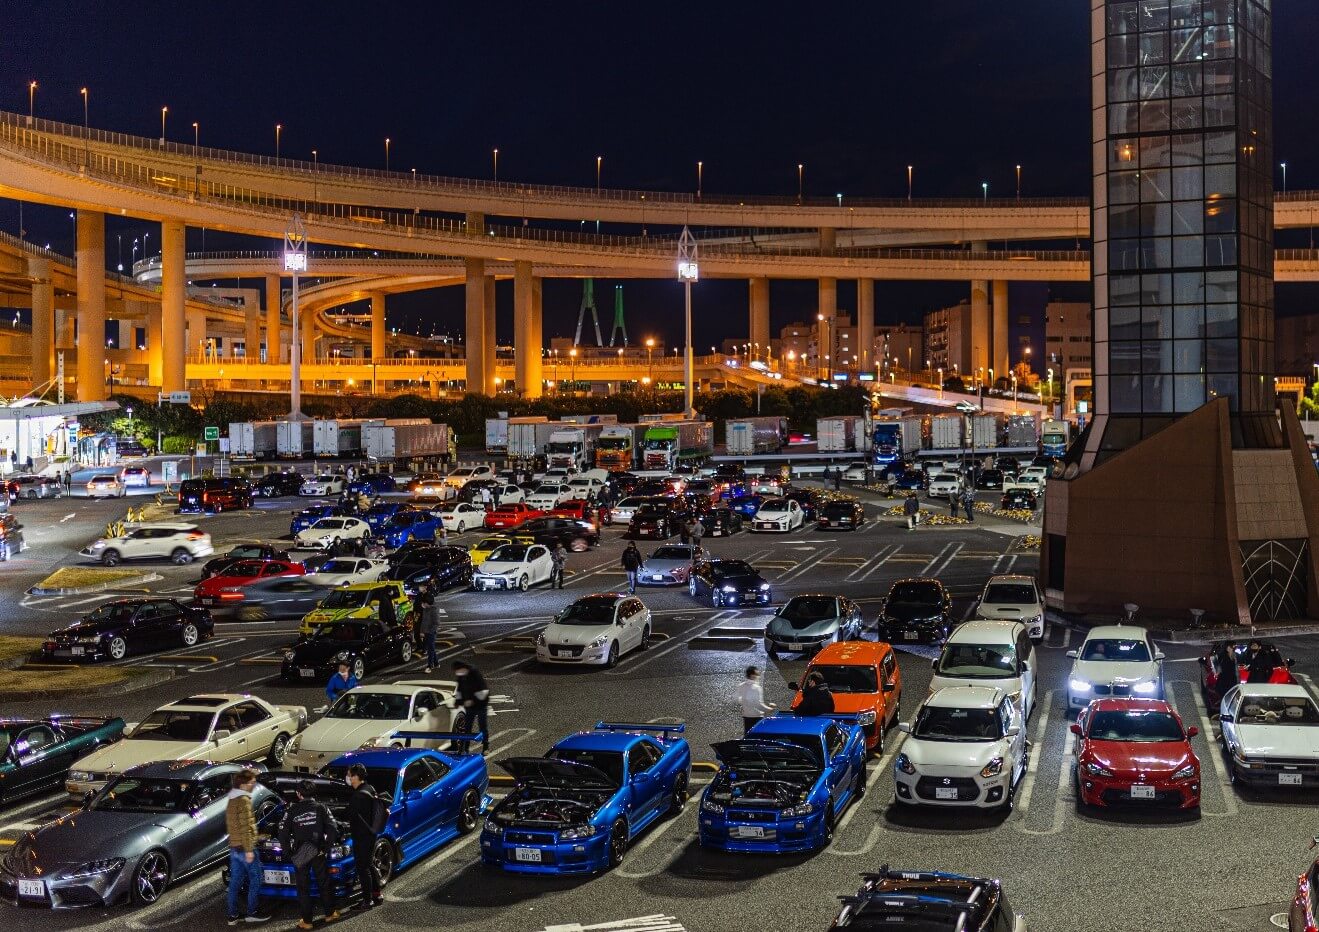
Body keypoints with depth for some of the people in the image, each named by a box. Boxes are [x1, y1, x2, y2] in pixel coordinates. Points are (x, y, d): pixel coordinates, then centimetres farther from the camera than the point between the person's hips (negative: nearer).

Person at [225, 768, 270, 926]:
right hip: (244, 847, -9)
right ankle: (252, 913, 4)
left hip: (234, 847, 9)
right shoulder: (243, 800, -16)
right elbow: (245, 827, -20)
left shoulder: (232, 800, 14)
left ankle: (233, 915, 12)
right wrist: (249, 849, -21)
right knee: (255, 879, 1)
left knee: (235, 881, 10)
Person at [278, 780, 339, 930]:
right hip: (318, 853, 1)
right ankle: (330, 913, 26)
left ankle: (306, 921, 8)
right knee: (324, 883, 17)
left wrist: (289, 851, 0)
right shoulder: (320, 808, -3)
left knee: (303, 887, 6)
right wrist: (325, 848, -1)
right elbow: (333, 831, -9)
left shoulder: (291, 811, -6)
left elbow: (283, 833, -9)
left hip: (299, 855, -1)